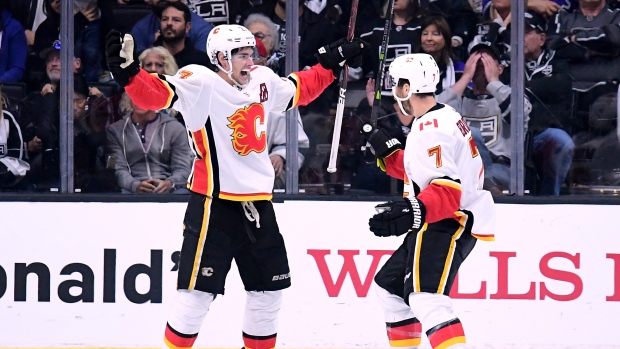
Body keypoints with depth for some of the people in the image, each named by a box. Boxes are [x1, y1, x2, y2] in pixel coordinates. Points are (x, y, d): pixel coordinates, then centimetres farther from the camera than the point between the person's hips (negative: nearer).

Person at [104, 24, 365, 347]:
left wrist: (332, 63, 26)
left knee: (269, 287, 14)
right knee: (199, 291, -9)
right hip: (214, 203, -7)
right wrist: (127, 72, -42)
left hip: (257, 203, 7)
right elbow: (155, 94, -25)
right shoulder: (200, 84, -13)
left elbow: (300, 90, 27)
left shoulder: (263, 81, 8)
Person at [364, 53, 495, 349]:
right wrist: (386, 150, 20)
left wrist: (413, 212, -41)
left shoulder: (432, 129, -19)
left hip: (451, 223, -12)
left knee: (426, 298, -28)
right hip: (437, 222, 12)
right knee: (390, 285, 23)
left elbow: (447, 190, -28)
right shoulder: (440, 119, 14)